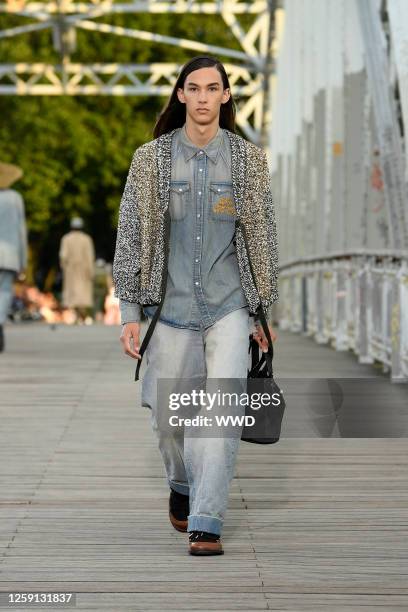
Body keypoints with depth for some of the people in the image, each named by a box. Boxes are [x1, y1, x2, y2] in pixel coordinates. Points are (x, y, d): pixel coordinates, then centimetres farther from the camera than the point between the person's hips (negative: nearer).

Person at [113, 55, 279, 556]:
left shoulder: (248, 159, 3)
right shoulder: (151, 158, 1)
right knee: (166, 415, 9)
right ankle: (182, 483, 39)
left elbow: (263, 236, 9)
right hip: (171, 306, 1)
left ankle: (206, 524, -9)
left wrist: (265, 311, 8)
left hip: (229, 307, -1)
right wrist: (130, 313, -3)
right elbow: (131, 236, 2)